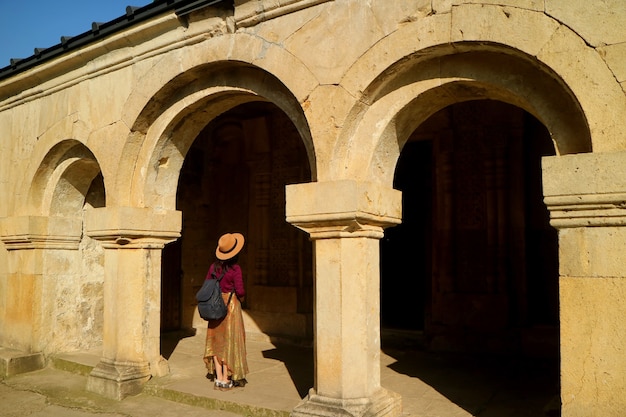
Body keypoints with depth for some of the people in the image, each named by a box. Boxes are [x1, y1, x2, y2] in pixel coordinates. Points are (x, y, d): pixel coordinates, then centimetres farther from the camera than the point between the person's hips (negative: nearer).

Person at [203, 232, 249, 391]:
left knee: (217, 341, 12)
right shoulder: (235, 269, -15)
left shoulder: (213, 267, 0)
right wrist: (242, 296, 5)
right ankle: (226, 380, 9)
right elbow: (240, 291, -16)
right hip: (231, 306, -5)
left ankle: (218, 378, 17)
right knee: (230, 341, 4)